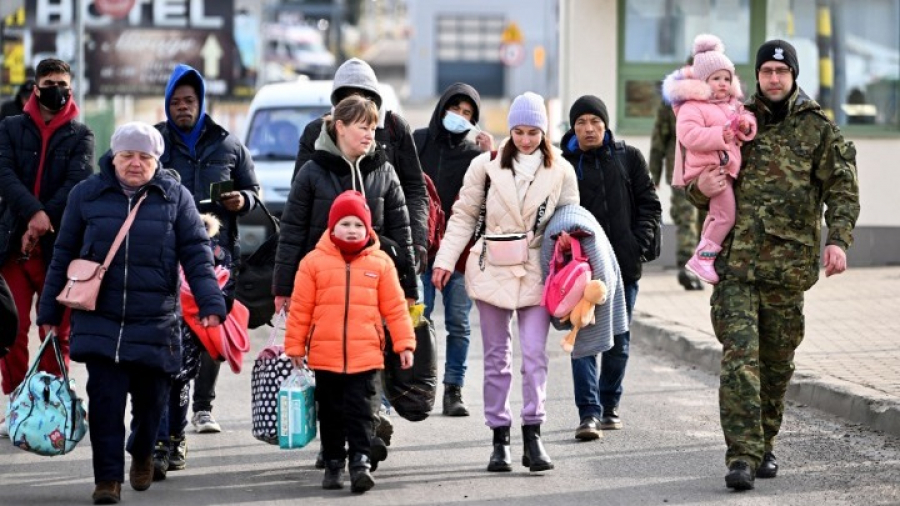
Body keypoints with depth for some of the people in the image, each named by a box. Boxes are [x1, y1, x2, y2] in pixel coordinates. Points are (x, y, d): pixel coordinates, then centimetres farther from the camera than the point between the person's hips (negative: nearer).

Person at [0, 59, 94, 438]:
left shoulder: (80, 136, 9)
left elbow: (77, 183, -6)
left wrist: (45, 221, -18)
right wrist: (33, 213, -22)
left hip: (60, 245, 0)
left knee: (58, 331, 2)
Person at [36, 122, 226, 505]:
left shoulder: (175, 197, 3)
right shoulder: (87, 195, 4)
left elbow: (196, 254, 0)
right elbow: (64, 256, 10)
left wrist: (210, 302, -12)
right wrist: (49, 311, 10)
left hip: (155, 322, 0)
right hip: (100, 321, 0)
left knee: (150, 398, 7)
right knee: (105, 399, -9)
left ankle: (142, 454, 36)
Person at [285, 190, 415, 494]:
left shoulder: (380, 263, 3)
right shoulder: (314, 262, 1)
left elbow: (394, 307, 5)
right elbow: (300, 309, 4)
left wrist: (404, 343, 2)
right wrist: (295, 347, 4)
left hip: (365, 355, -1)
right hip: (325, 356, 1)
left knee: (360, 411, -4)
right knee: (331, 413, 10)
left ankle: (360, 461, -4)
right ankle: (333, 464, 20)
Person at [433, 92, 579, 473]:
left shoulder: (560, 171, 3)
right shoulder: (487, 165, 1)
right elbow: (464, 216, 5)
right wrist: (446, 259, -3)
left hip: (536, 273, 0)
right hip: (493, 270, 0)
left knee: (535, 355, -9)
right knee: (497, 358, 6)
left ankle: (533, 435, -5)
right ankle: (500, 439, 11)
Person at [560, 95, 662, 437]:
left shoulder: (628, 158, 7)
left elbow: (650, 205, 8)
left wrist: (639, 244, -5)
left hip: (623, 266, 2)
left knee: (618, 341, 10)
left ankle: (610, 407, 24)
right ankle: (589, 413, -14)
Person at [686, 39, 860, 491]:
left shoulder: (819, 130, 5)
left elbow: (843, 188, -1)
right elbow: (699, 186, 18)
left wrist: (838, 238, -18)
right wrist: (701, 188, -7)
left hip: (788, 266, 0)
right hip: (735, 263, 0)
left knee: (778, 364, 9)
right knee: (740, 357, -12)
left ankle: (764, 445, 26)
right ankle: (742, 455, -15)